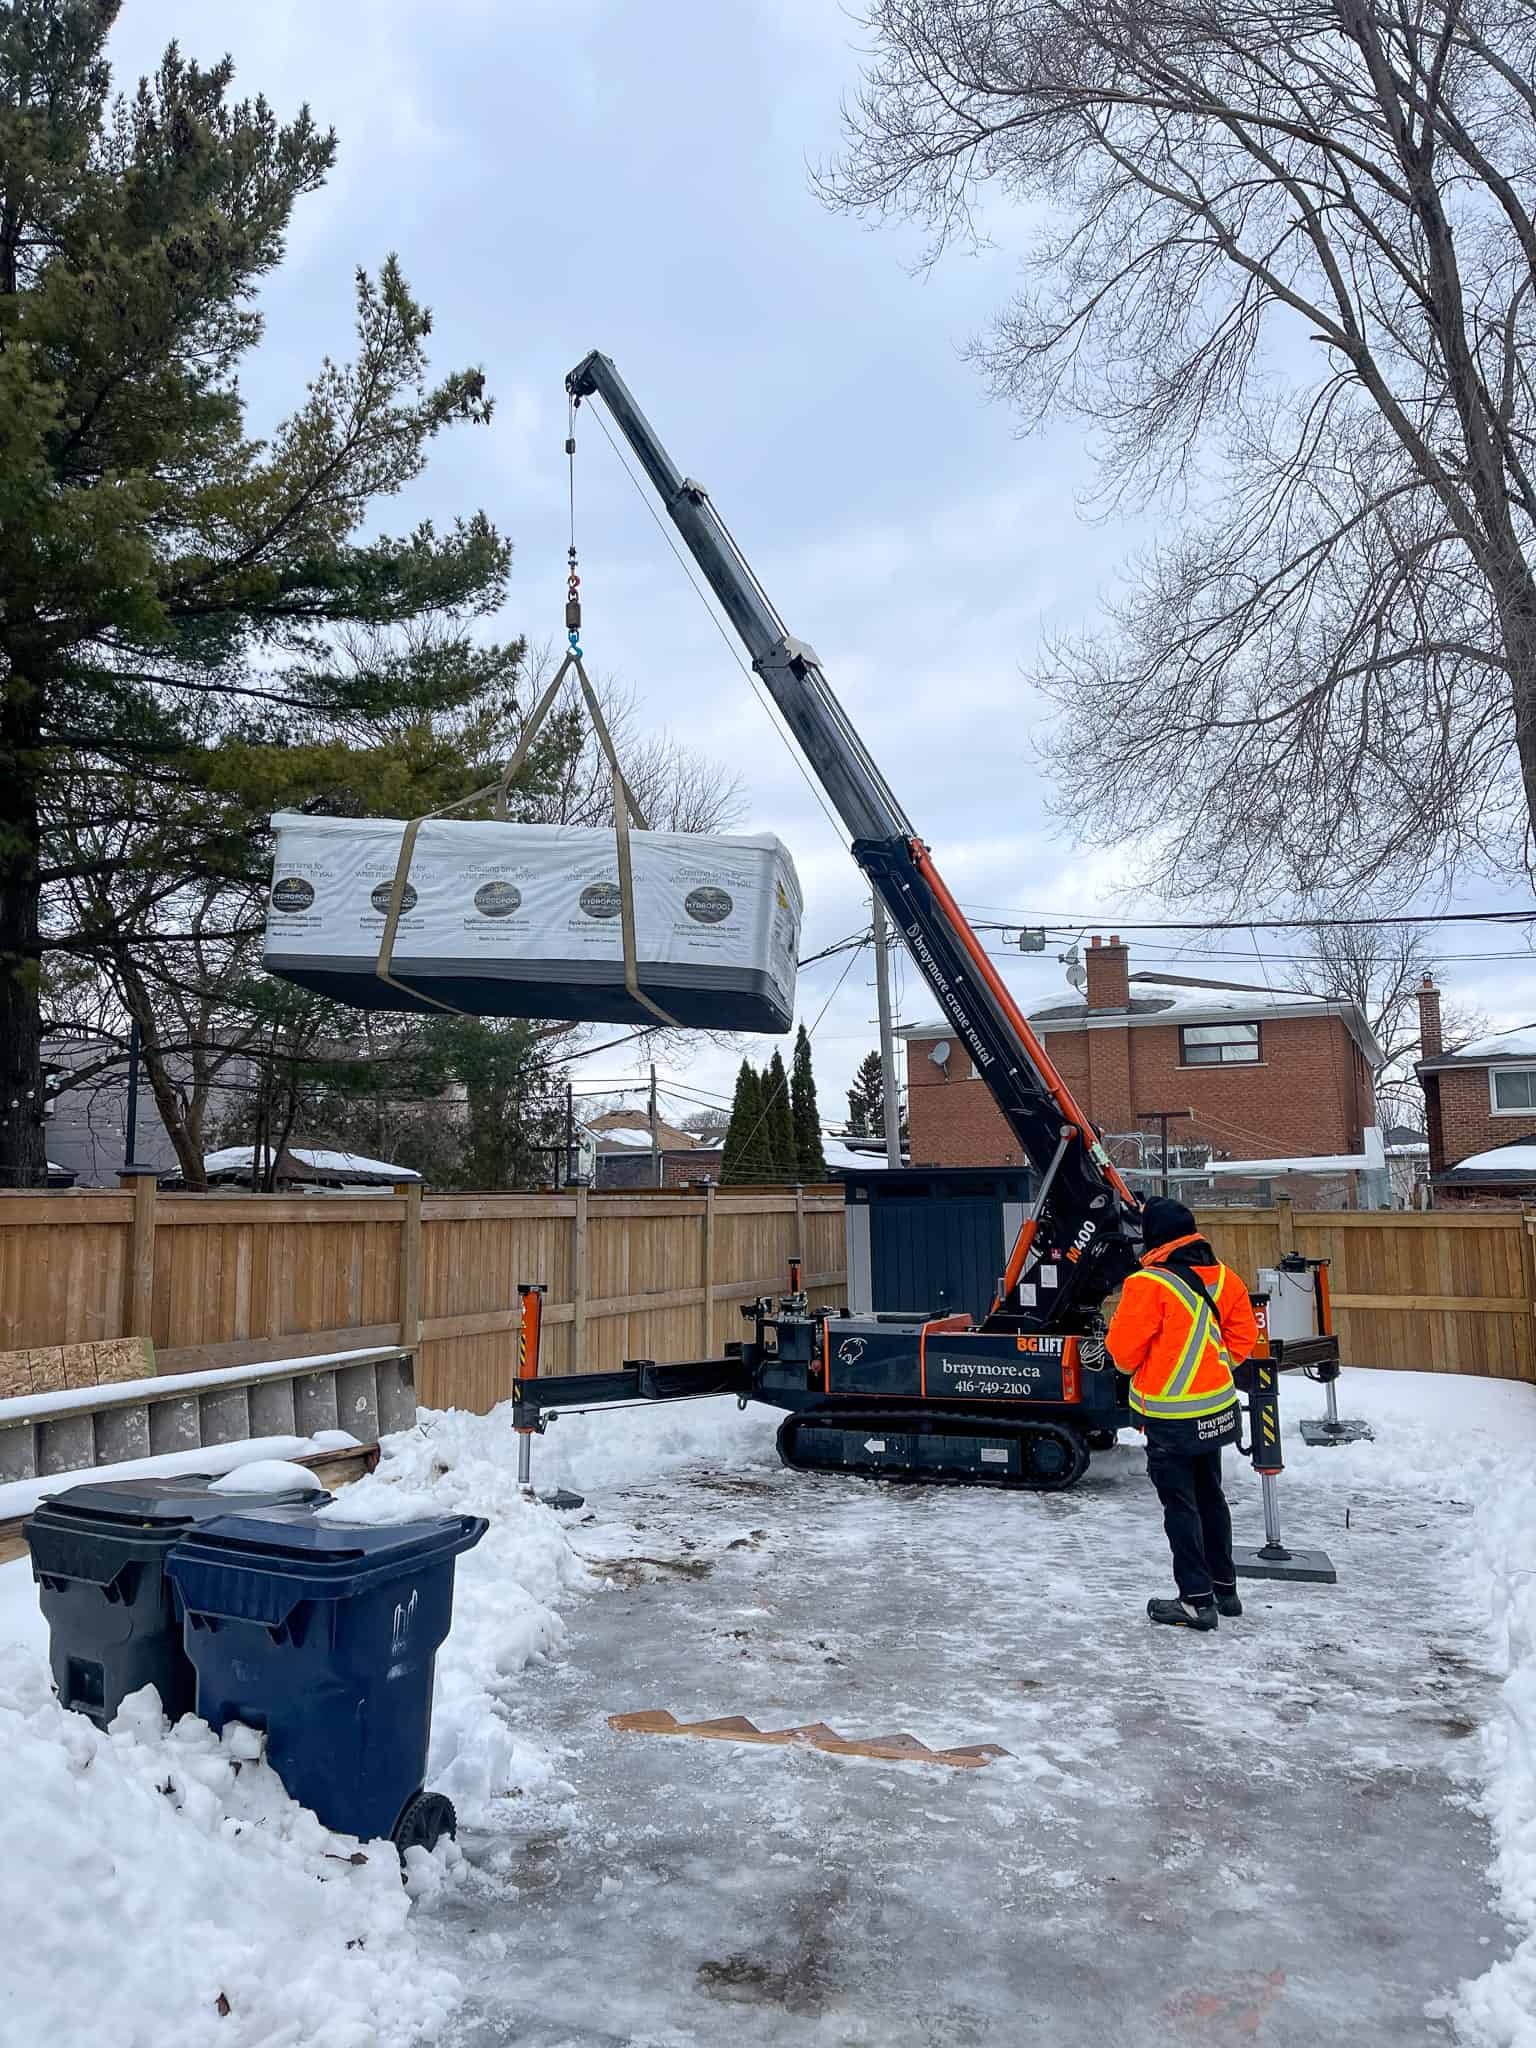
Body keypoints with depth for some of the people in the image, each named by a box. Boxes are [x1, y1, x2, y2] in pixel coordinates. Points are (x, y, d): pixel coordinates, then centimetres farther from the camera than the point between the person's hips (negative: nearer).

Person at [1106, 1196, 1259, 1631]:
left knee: (1180, 1504, 3)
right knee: (1210, 1495, 20)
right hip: (1216, 1409, 7)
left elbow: (1124, 1349, -14)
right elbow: (1243, 1336, 7)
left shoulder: (1149, 1284, -21)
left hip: (1169, 1417, -7)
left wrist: (1133, 1367, 8)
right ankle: (1225, 1587, 31)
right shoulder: (1223, 1278, 0)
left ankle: (1197, 1599, 8)